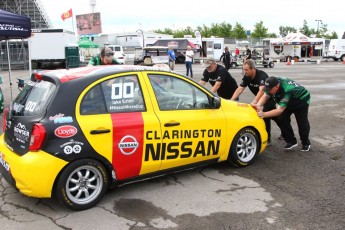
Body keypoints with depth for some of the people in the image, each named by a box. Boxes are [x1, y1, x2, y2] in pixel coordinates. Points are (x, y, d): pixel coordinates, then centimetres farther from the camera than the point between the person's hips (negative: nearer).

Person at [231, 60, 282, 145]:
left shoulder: (262, 75, -34)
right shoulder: (246, 77, -15)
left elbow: (261, 90, -48)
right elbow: (239, 89, -21)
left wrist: (254, 102, -62)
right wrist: (231, 100, -34)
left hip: (271, 96, -7)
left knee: (265, 115, -16)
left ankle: (267, 139, -5)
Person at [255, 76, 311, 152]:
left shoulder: (287, 90, -45)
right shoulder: (274, 82, -25)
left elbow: (280, 110, -46)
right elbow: (265, 96, -22)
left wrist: (264, 114, -53)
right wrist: (259, 105, -43)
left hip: (301, 101, -6)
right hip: (289, 102, 7)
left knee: (302, 123, -3)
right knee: (282, 119, -7)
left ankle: (306, 143, 20)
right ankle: (291, 141, 7)